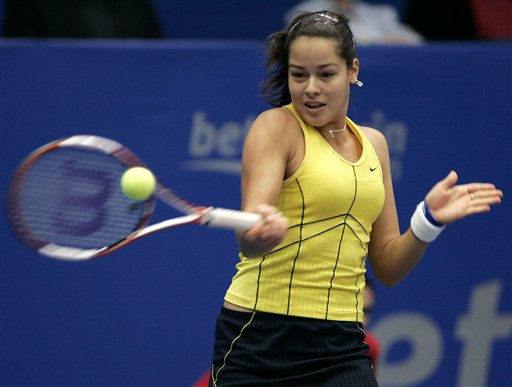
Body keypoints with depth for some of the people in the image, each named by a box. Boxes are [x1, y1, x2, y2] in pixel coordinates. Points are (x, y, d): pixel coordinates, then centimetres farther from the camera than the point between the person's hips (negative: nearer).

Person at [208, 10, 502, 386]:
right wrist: (259, 234, -43)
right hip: (260, 343, -4)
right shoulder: (276, 127, -6)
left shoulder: (373, 143, 12)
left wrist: (429, 220, -3)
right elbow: (248, 240, -21)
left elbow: (387, 267, 13)